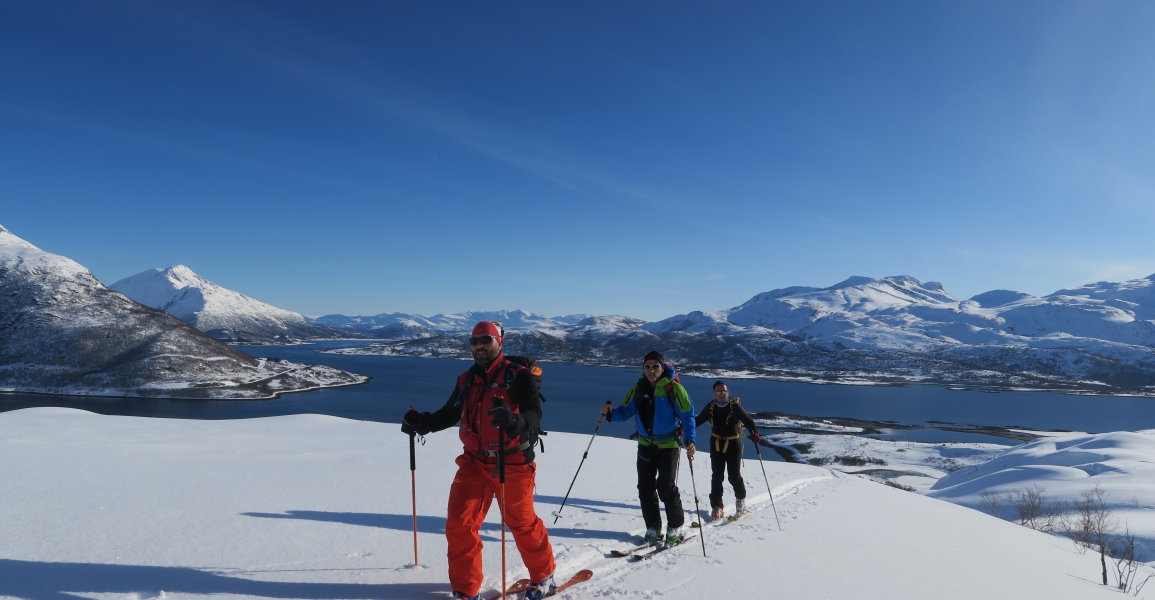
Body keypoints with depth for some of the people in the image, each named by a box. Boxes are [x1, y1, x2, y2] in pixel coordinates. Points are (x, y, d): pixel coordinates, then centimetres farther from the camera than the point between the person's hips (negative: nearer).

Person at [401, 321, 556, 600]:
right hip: (475, 463, 5)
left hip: (512, 464, -4)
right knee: (459, 524, 0)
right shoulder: (466, 379, 7)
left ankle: (543, 577, 33)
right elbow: (449, 414, 18)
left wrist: (514, 420, -44)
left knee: (523, 523, 9)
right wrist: (422, 422, 1)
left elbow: (534, 414, -23)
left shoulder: (518, 375, -10)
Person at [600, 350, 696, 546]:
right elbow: (625, 411, 3)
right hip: (646, 444, 5)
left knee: (666, 486, -9)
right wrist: (611, 413, -18)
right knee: (645, 488, 6)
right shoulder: (638, 388, 2)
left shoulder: (673, 388, -12)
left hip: (669, 444, -5)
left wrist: (689, 439, -26)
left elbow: (687, 415, -13)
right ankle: (653, 527, 21)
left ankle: (675, 526, 11)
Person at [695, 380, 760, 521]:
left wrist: (754, 433, -32)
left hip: (734, 445, -2)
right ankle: (716, 506, 11)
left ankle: (741, 499, 31)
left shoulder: (735, 406, -11)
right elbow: (698, 420, 8)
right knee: (716, 477, 0)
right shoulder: (710, 408, -2)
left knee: (734, 477, 2)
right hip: (716, 445, 2)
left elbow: (748, 420, -14)